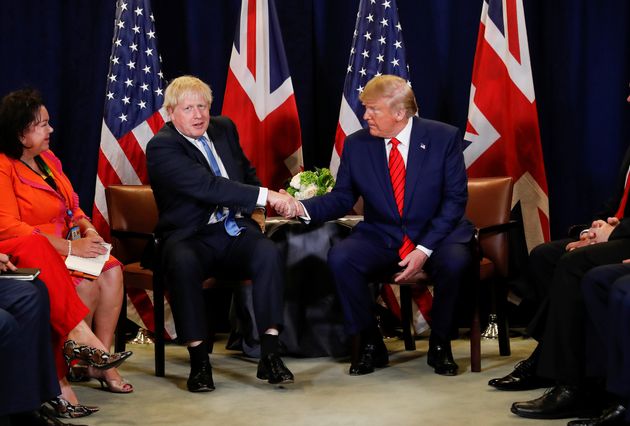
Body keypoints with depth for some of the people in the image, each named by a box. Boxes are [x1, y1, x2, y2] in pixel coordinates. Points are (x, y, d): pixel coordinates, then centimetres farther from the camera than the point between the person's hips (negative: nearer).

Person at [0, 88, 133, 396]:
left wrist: (87, 229, -4)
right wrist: (70, 247, -22)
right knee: (86, 284, -28)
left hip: (66, 249, 8)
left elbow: (71, 208, 21)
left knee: (111, 270, -18)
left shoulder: (47, 160, 15)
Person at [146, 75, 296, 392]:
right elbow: (207, 186, -25)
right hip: (191, 237, -5)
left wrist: (255, 211, 13)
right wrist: (263, 196, -31)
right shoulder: (162, 147, -10)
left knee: (268, 253, -27)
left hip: (235, 230, 5)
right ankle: (199, 362, -31)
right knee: (183, 263, -38)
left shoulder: (224, 128, 13)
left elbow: (247, 172, 31)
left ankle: (269, 355, -29)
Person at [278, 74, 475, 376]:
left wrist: (424, 250, -19)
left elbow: (455, 199, -9)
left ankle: (439, 346, -9)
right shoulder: (356, 144, 1)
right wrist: (302, 208, -17)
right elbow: (342, 198, 3)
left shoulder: (445, 138, -7)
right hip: (380, 238, 2)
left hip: (436, 237, -2)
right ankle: (369, 344, -8)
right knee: (340, 257, -27)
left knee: (455, 261, -35)